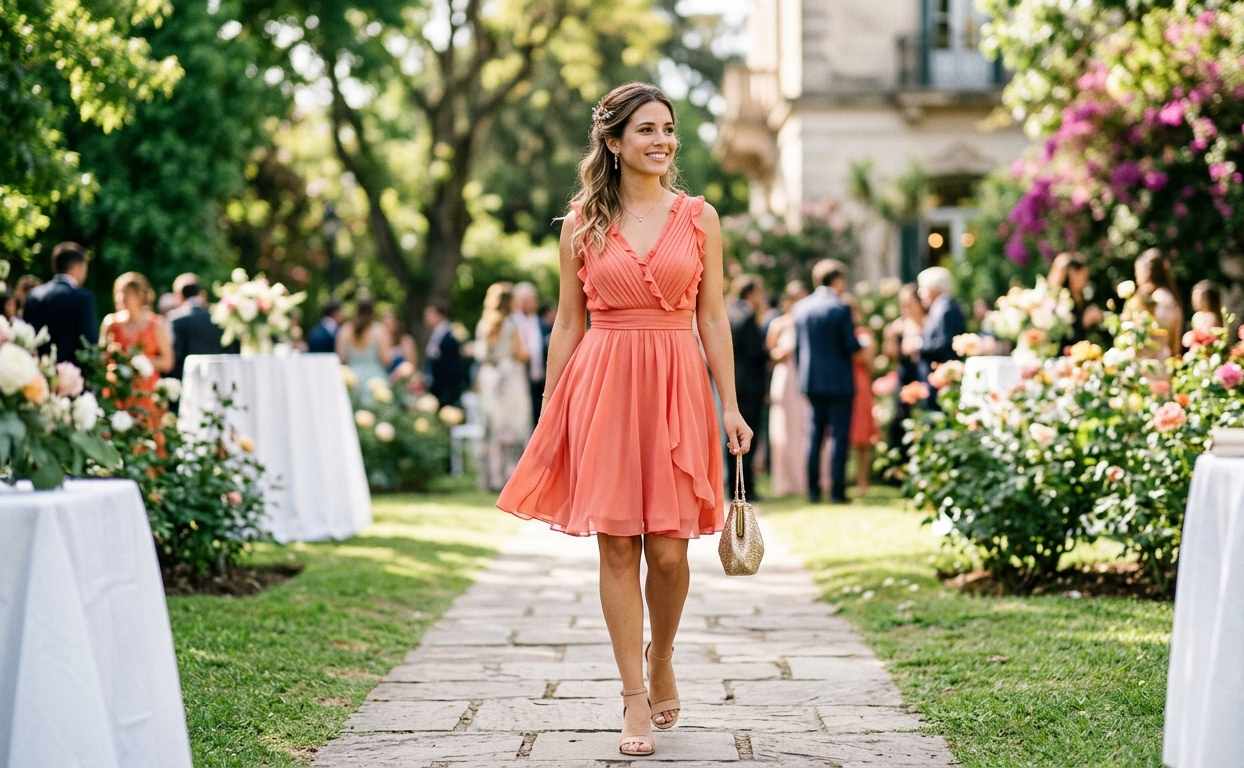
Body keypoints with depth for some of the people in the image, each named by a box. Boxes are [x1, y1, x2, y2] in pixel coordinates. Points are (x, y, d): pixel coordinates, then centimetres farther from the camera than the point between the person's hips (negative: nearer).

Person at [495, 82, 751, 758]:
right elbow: (568, 324, 9)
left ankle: (661, 659, 27)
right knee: (617, 546, -1)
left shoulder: (699, 217, 7)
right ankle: (635, 699, 7)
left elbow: (713, 318, 6)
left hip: (676, 387, 0)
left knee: (669, 548, -2)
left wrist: (730, 405, 0)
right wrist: (549, 414, 7)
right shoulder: (581, 223, 6)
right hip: (602, 387, 0)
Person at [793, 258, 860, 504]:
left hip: (811, 382, 5)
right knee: (839, 437, 0)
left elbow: (797, 347, 11)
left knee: (814, 436, 10)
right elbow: (852, 346, -13)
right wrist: (861, 343, 9)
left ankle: (813, 490, 10)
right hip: (839, 382, -5)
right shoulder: (840, 308, -11)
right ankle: (837, 490, -1)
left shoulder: (801, 308, 6)